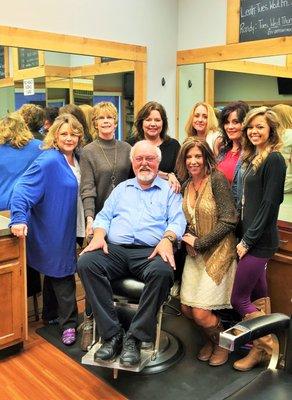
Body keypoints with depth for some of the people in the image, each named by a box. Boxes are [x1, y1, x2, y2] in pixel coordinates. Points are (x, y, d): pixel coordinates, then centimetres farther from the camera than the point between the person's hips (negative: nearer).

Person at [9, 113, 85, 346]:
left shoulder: (75, 159, 5)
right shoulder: (49, 161, -19)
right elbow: (23, 188, -25)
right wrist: (19, 218, -35)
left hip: (72, 229, 7)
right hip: (55, 232, -7)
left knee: (65, 272, 18)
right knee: (62, 274, 3)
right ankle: (68, 324, 18)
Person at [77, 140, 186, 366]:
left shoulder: (169, 190, 17)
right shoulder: (122, 188, 28)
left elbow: (177, 220, 4)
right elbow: (104, 216, 19)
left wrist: (167, 239, -18)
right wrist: (99, 235, -2)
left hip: (150, 252, -3)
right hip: (114, 249, 3)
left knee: (162, 271, -37)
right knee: (86, 263, -27)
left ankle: (135, 338, -23)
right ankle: (112, 334, -21)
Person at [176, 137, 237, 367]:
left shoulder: (217, 179, -13)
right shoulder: (185, 184, 5)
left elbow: (228, 221, -16)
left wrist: (199, 242, -14)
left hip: (218, 252, -6)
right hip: (194, 253, 6)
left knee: (201, 313, -7)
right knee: (187, 308, 6)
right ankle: (211, 339, 37)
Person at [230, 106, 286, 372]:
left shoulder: (274, 159, -14)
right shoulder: (254, 158, 13)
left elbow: (269, 204, -18)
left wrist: (249, 240, -15)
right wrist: (246, 238, 8)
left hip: (260, 240, -9)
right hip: (252, 238, 9)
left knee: (238, 298, -2)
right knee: (258, 296, 15)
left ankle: (264, 346, 15)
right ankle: (266, 344, 27)